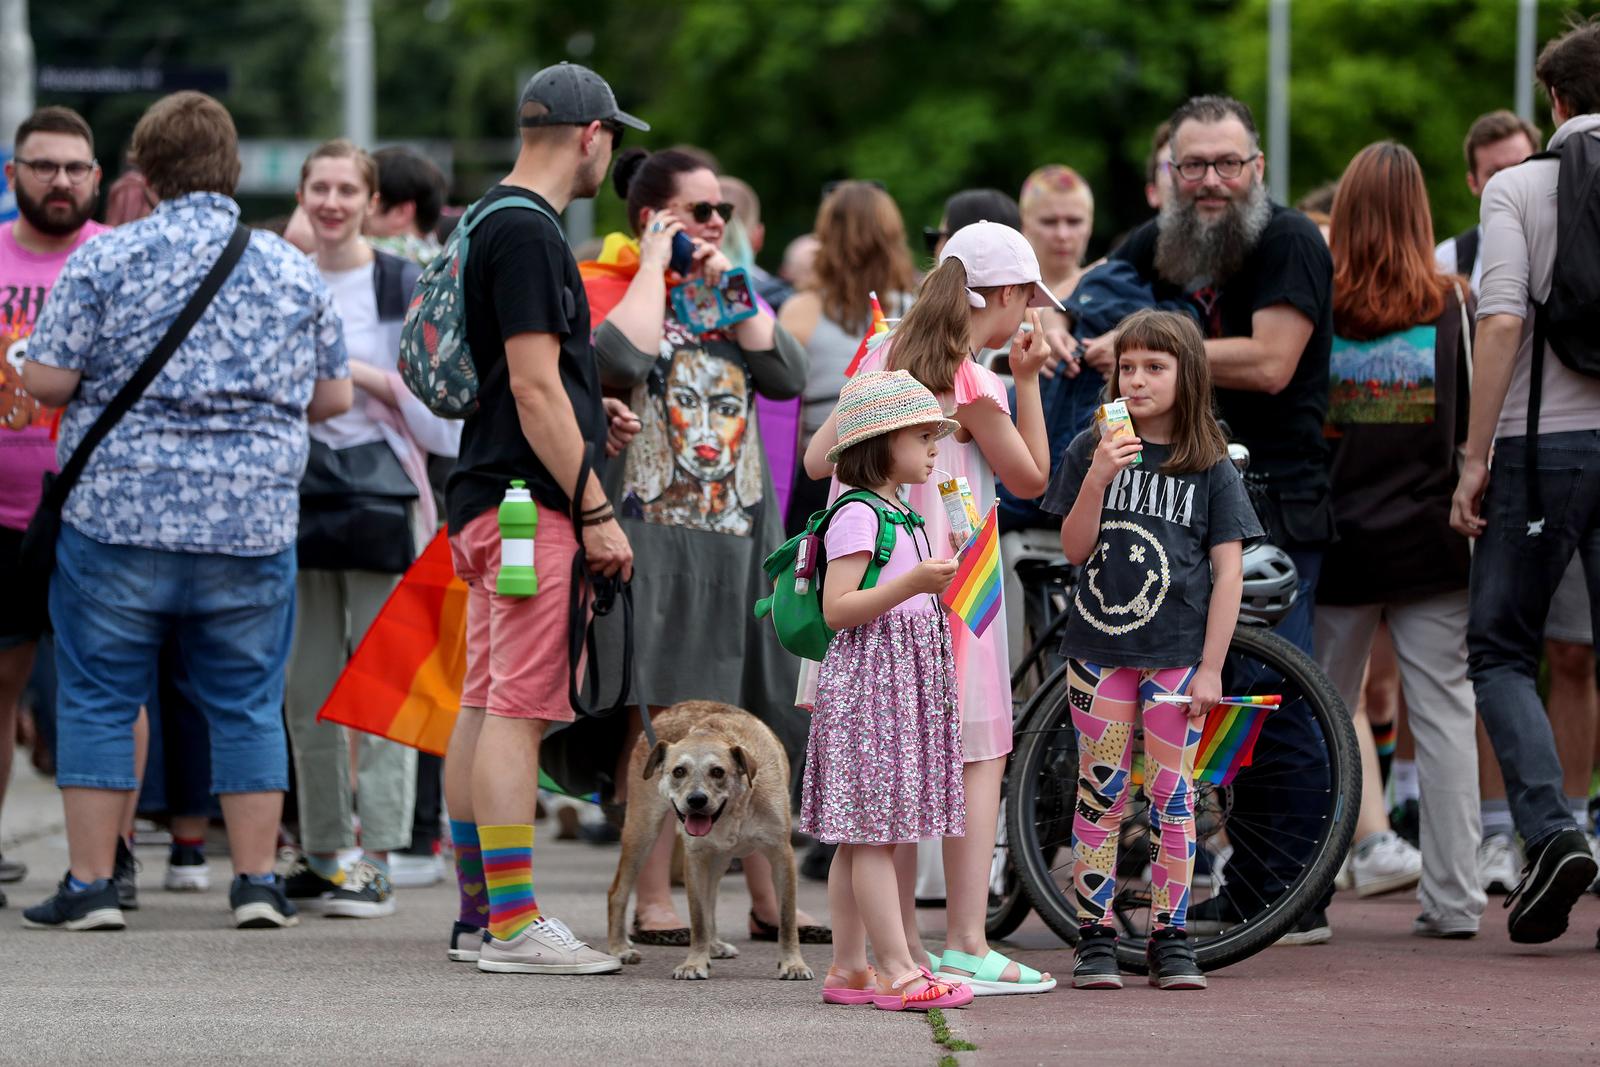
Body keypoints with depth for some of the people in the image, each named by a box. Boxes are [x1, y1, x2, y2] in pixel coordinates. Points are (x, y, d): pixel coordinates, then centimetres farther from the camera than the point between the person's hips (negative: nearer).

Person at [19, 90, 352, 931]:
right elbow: (333, 398, 12)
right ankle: (257, 880, 9)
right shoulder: (292, 271, 6)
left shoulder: (107, 258, -5)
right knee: (246, 704, 10)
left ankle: (90, 884, 4)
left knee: (98, 700, 5)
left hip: (120, 512, -2)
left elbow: (44, 379, -6)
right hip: (254, 519, 2)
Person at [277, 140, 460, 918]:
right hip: (297, 494, 5)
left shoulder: (404, 286, -1)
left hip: (381, 495, -5)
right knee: (307, 686, 7)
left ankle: (375, 860, -7)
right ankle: (321, 851, 15)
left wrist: (365, 375, -15)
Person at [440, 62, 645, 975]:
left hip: (489, 500, 11)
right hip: (532, 502, -11)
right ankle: (513, 924, -11)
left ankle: (480, 915, 16)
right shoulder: (529, 235, -15)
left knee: (486, 706, 11)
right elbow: (534, 389, -19)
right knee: (520, 708, -10)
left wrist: (585, 409, 21)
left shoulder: (492, 223, 17)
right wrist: (596, 512, -17)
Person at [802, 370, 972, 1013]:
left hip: (908, 681, 10)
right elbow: (837, 609, -19)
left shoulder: (904, 517, 18)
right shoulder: (858, 515, -12)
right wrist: (912, 583, -26)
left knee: (863, 837, 9)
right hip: (869, 677, -10)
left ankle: (848, 970, 11)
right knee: (877, 831, -9)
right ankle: (897, 972, -10)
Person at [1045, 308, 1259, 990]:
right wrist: (1097, 479, -16)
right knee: (1100, 794, 2)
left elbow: (1227, 573, 0)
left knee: (1173, 797, 1)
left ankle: (1172, 941, 8)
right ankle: (1096, 940, 5)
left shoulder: (1211, 467, 2)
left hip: (1177, 653, -1)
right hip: (1099, 647, 1)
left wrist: (1209, 670, -5)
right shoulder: (1091, 450, 5)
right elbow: (1073, 549, 0)